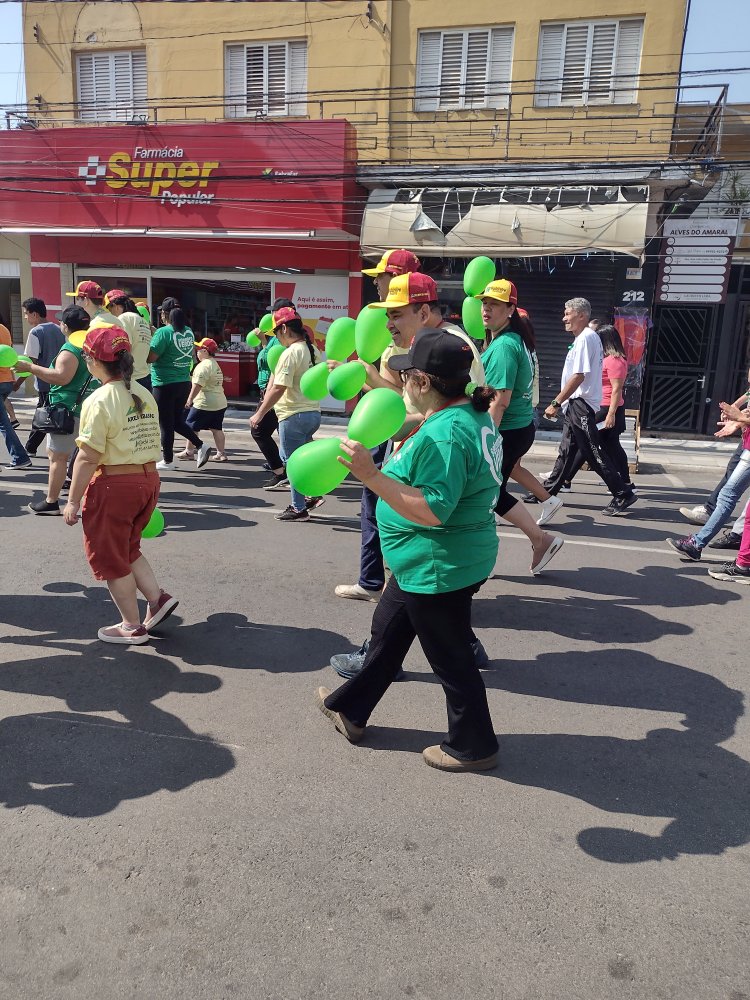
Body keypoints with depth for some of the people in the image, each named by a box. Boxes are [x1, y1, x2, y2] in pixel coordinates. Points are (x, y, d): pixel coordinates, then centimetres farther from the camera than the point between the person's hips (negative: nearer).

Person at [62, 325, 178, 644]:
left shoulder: (99, 401, -16)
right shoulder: (144, 395, 5)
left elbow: (88, 457, -18)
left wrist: (73, 501, -11)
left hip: (114, 485, -7)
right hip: (149, 480, 7)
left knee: (109, 557, 10)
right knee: (127, 549, 25)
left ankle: (133, 627, 18)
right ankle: (158, 597, 16)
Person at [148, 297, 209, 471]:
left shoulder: (163, 332, -15)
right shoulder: (189, 332, 6)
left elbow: (151, 357, -18)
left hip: (165, 384, -6)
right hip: (184, 383, 7)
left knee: (166, 424, 5)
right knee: (177, 421, 20)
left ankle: (168, 461, 13)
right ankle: (201, 446, 6)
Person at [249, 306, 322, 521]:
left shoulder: (290, 353, -16)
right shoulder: (314, 350, 10)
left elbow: (279, 388, -20)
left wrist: (259, 414, -15)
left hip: (294, 415, -8)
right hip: (313, 412, 8)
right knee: (292, 458, 22)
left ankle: (298, 508, 9)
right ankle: (312, 494, 19)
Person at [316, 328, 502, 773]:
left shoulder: (445, 434, -28)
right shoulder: (472, 415, 4)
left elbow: (433, 510, -32)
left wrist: (372, 475, -32)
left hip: (439, 569, -11)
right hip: (426, 565, 11)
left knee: (450, 657, 8)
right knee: (387, 632, 23)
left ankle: (474, 746, 30)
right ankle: (351, 710, 42)